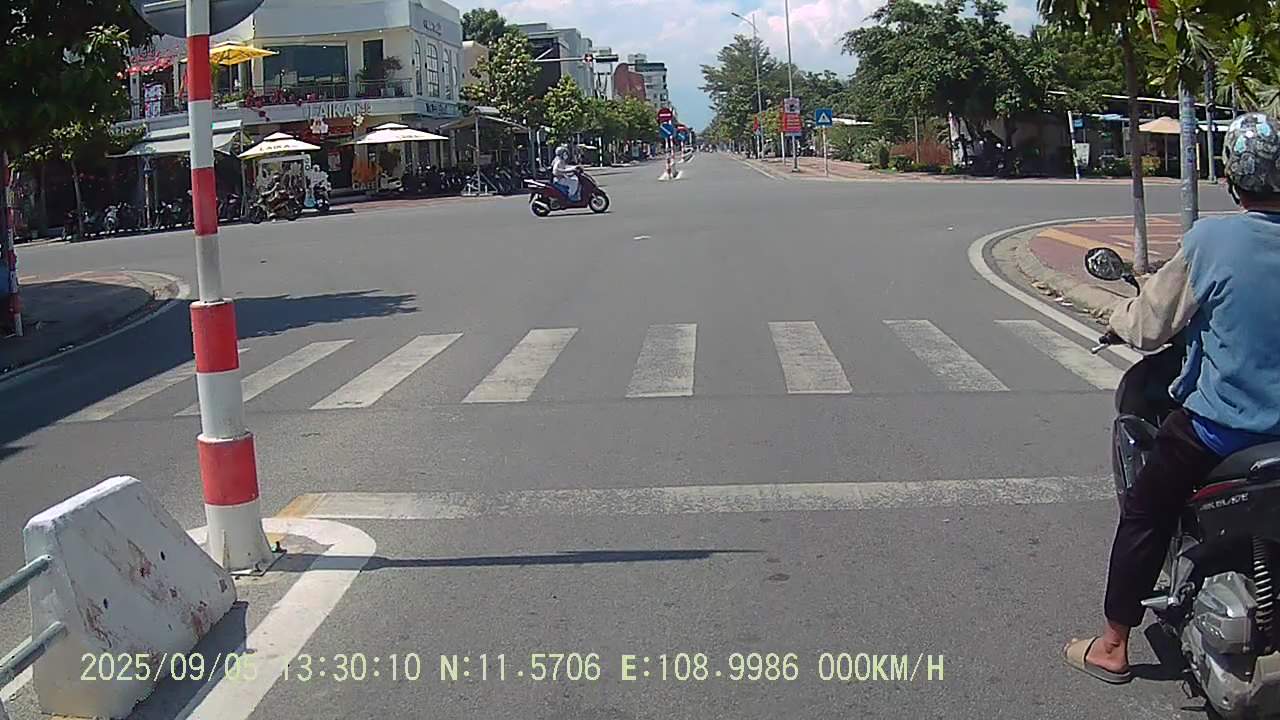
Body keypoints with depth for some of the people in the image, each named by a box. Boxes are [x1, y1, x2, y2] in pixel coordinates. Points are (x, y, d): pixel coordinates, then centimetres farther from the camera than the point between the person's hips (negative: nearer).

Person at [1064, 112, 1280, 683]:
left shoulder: (1210, 239, -15)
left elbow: (1148, 326, -9)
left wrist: (1119, 314, 12)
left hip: (1218, 422, -4)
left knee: (1144, 514, 13)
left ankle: (1113, 646, 20)